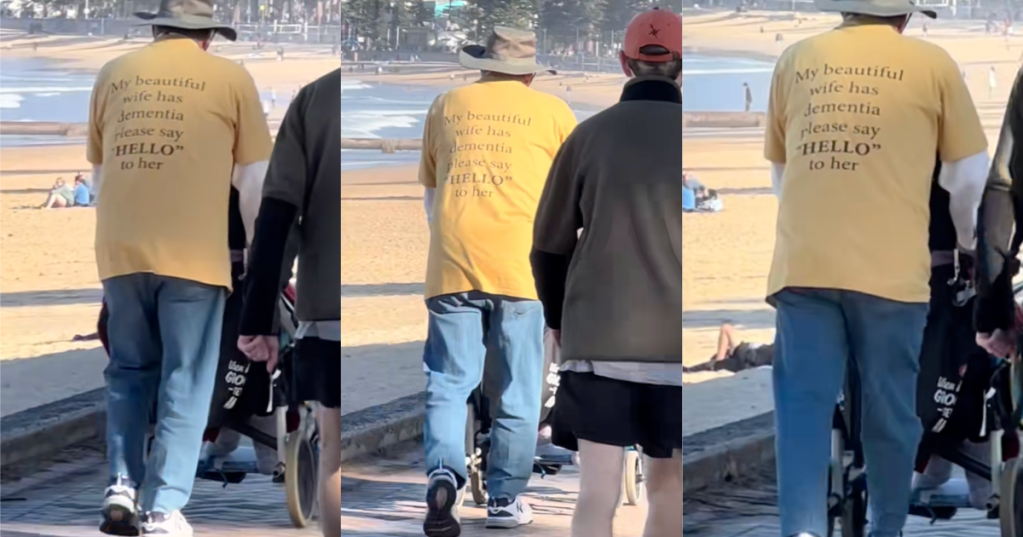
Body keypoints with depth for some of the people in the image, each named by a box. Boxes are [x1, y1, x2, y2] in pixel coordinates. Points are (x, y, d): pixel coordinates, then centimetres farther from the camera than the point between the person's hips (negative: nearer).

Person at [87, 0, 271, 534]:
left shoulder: (113, 74, 16)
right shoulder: (230, 78, 6)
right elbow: (253, 180, 9)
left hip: (120, 249, 3)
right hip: (193, 252, -3)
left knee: (129, 372, 17)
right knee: (184, 384, 2)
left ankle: (121, 487, 7)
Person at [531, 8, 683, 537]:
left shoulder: (589, 135, 1)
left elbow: (549, 244, 6)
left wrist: (557, 318, 22)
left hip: (596, 339, 0)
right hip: (675, 343, 0)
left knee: (597, 491, -2)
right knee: (666, 484, 15)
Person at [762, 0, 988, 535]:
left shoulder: (795, 59, 16)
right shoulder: (932, 63, 7)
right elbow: (968, 177, 10)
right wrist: (964, 240, 30)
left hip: (802, 264, 2)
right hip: (890, 268, -2)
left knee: (803, 404, -1)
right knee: (890, 410, 10)